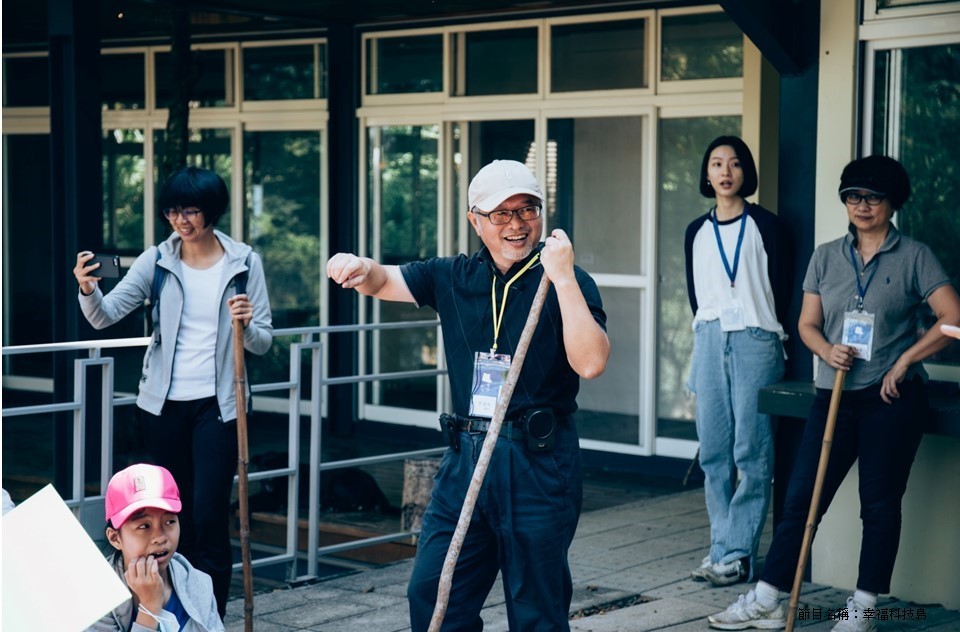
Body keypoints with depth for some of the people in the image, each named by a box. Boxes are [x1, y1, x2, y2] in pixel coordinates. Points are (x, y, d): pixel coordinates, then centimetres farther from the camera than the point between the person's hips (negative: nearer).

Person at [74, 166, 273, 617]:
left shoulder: (244, 263, -3)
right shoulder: (157, 261, -1)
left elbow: (263, 343, -1)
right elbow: (105, 316, -8)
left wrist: (246, 325, -22)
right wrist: (88, 290, -28)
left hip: (216, 405, -2)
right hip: (163, 405, 2)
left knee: (209, 516, -8)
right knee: (174, 515, 11)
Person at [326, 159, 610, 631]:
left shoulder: (568, 283, -5)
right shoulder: (455, 278, 11)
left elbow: (590, 362, -18)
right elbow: (384, 282, 5)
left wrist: (563, 278, -21)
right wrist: (361, 268, -19)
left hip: (537, 463, -5)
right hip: (466, 456, 5)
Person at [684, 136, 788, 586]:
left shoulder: (764, 224, 1)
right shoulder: (697, 232, 14)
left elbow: (779, 287, 3)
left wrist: (771, 338, 4)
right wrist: (706, 336, 14)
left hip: (755, 341, -4)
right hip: (709, 341, 5)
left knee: (752, 451, -6)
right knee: (713, 451, 3)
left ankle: (736, 553, -4)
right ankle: (723, 546, 10)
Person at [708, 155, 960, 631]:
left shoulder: (914, 257, -1)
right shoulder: (826, 257, 10)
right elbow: (807, 324, 10)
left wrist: (904, 360, -12)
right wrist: (827, 350, -11)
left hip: (891, 398, -3)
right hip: (835, 395, 3)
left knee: (880, 504, 3)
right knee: (801, 498, 2)